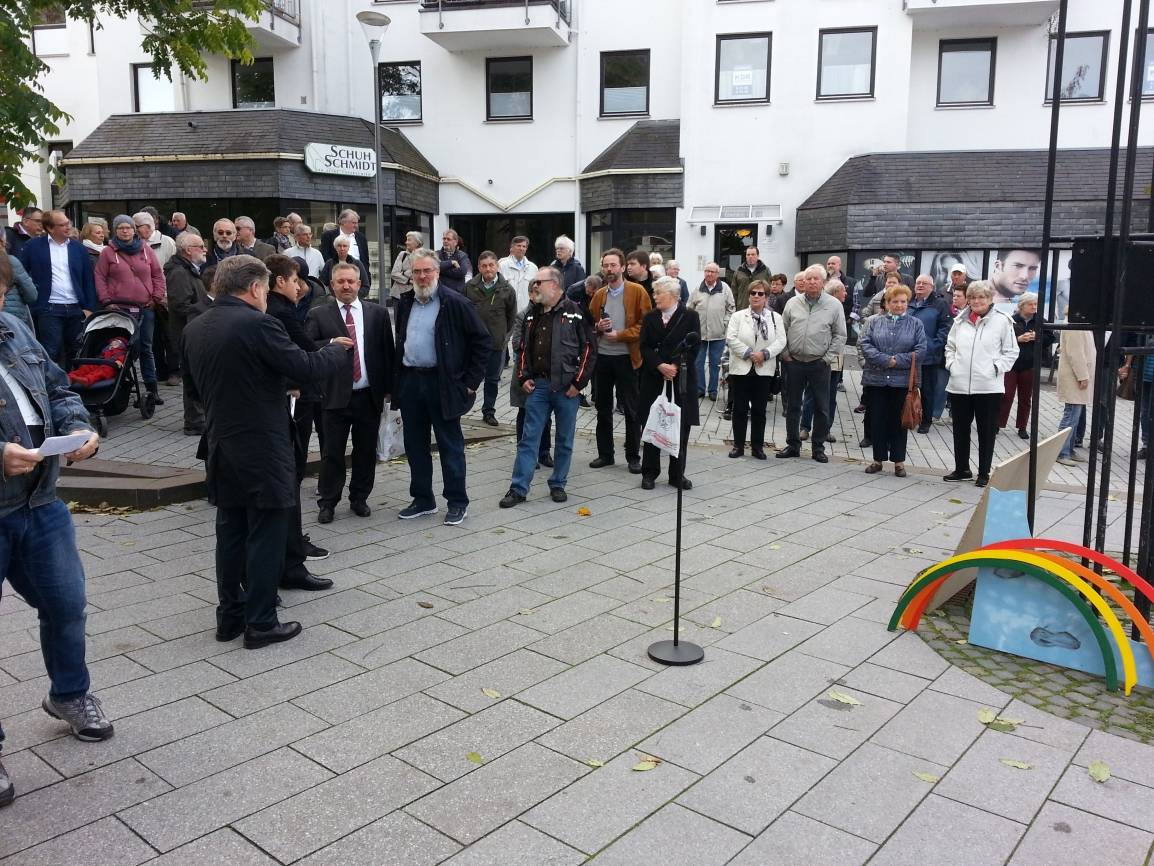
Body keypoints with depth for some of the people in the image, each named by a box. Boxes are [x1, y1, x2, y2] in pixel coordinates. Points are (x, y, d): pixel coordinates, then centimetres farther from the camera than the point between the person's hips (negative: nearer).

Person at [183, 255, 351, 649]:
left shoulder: (194, 328, 7)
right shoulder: (258, 324, -17)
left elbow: (193, 385, 17)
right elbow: (306, 369, -17)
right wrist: (338, 349, 1)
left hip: (221, 447, 8)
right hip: (263, 450, -7)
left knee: (231, 534, 15)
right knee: (266, 536, 2)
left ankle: (230, 617, 24)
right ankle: (260, 623, 8)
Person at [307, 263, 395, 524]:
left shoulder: (378, 313, 7)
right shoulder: (318, 315, 4)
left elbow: (387, 351, 7)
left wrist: (388, 388, 4)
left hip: (370, 396, 2)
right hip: (335, 395, -2)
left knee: (366, 451, 10)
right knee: (332, 453, 3)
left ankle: (359, 498, 24)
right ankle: (327, 503, 15)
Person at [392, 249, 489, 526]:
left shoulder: (454, 303, -8)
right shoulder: (404, 303, 11)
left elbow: (482, 340, -7)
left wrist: (471, 380, -9)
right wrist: (396, 381, 14)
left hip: (442, 383, -6)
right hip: (410, 381, 6)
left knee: (450, 445, 2)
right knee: (415, 444, 11)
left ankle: (457, 503, 12)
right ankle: (423, 499, 24)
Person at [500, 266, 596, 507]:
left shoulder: (574, 312, -7)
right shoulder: (533, 314, 11)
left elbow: (589, 349, -7)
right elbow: (523, 348, 19)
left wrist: (578, 382, -10)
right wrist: (523, 377, 7)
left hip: (566, 386, -4)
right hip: (538, 384, 4)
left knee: (565, 440, 8)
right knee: (528, 438, 3)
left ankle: (558, 484, 22)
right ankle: (518, 489, 7)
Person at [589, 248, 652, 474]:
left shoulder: (637, 292, -4)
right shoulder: (598, 294, 11)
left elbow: (646, 324, -9)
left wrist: (620, 335, -16)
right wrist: (597, 327, -5)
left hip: (626, 357, -5)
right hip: (601, 357, 5)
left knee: (631, 409, 2)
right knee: (603, 407, 11)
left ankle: (633, 456, 11)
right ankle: (605, 454, 22)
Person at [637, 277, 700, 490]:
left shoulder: (690, 316, 0)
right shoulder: (650, 317, 8)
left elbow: (693, 347, -5)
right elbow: (645, 347, 0)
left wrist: (675, 366, -14)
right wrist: (660, 366, -15)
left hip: (681, 380, -2)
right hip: (654, 379, 2)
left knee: (681, 428, 4)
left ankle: (677, 474, 14)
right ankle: (649, 473, 14)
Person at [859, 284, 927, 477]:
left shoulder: (915, 323, 5)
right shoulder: (875, 321, 7)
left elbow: (921, 349, -3)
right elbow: (864, 343, -4)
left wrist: (897, 361, -13)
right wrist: (885, 360, -15)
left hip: (902, 380, -1)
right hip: (877, 378, 1)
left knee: (899, 421, 5)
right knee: (878, 420, 6)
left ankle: (899, 461, 14)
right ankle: (878, 459, 17)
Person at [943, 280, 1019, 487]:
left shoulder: (1002, 321, -4)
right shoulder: (960, 320, 6)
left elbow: (1011, 351, 2)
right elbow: (950, 346, 18)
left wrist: (997, 367, -9)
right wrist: (951, 364, 3)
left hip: (988, 386, -4)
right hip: (959, 384, 4)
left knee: (986, 431, 6)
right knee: (960, 429, 13)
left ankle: (984, 473, 16)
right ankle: (962, 469, 27)